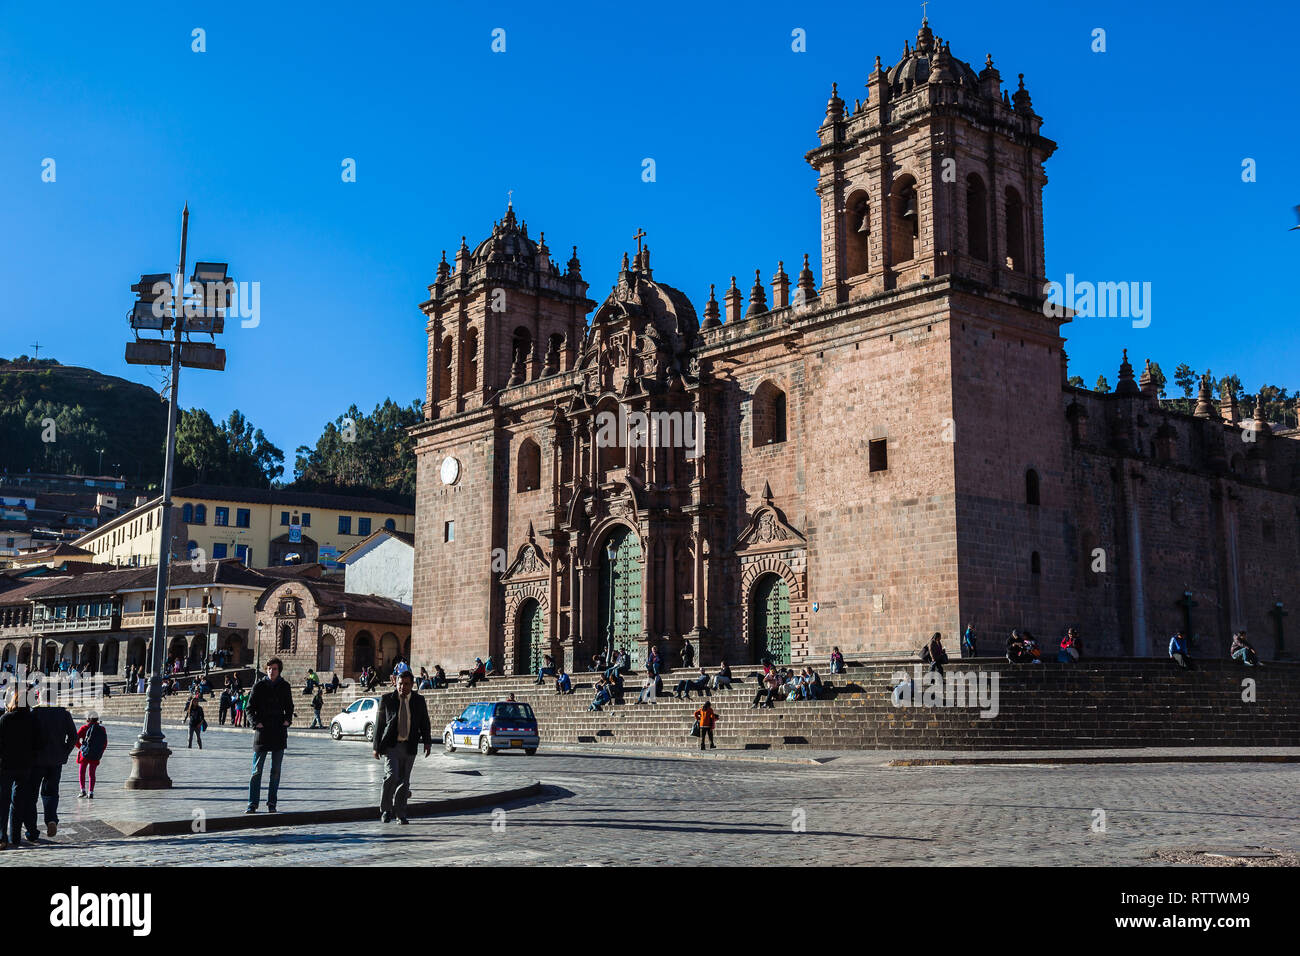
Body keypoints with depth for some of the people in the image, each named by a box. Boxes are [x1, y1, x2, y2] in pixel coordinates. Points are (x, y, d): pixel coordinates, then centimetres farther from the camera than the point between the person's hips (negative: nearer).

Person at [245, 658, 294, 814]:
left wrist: (288, 719, 0)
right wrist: (255, 723, -14)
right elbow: (250, 709, 1)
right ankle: (252, 804, 2)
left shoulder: (284, 686, 6)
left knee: (276, 771, 5)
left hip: (279, 733, 2)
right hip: (262, 731, -2)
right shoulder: (259, 686, -1)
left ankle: (271, 803, 13)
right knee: (257, 770, -2)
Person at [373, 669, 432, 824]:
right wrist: (376, 747, 1)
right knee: (392, 776, -17)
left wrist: (427, 742, -6)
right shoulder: (387, 699, -1)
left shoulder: (419, 701, 4)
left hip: (409, 747, 2)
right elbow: (379, 724, 3)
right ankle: (385, 809, 2)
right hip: (390, 746, -2)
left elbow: (425, 723, 8)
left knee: (404, 781, 6)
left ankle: (400, 814, 17)